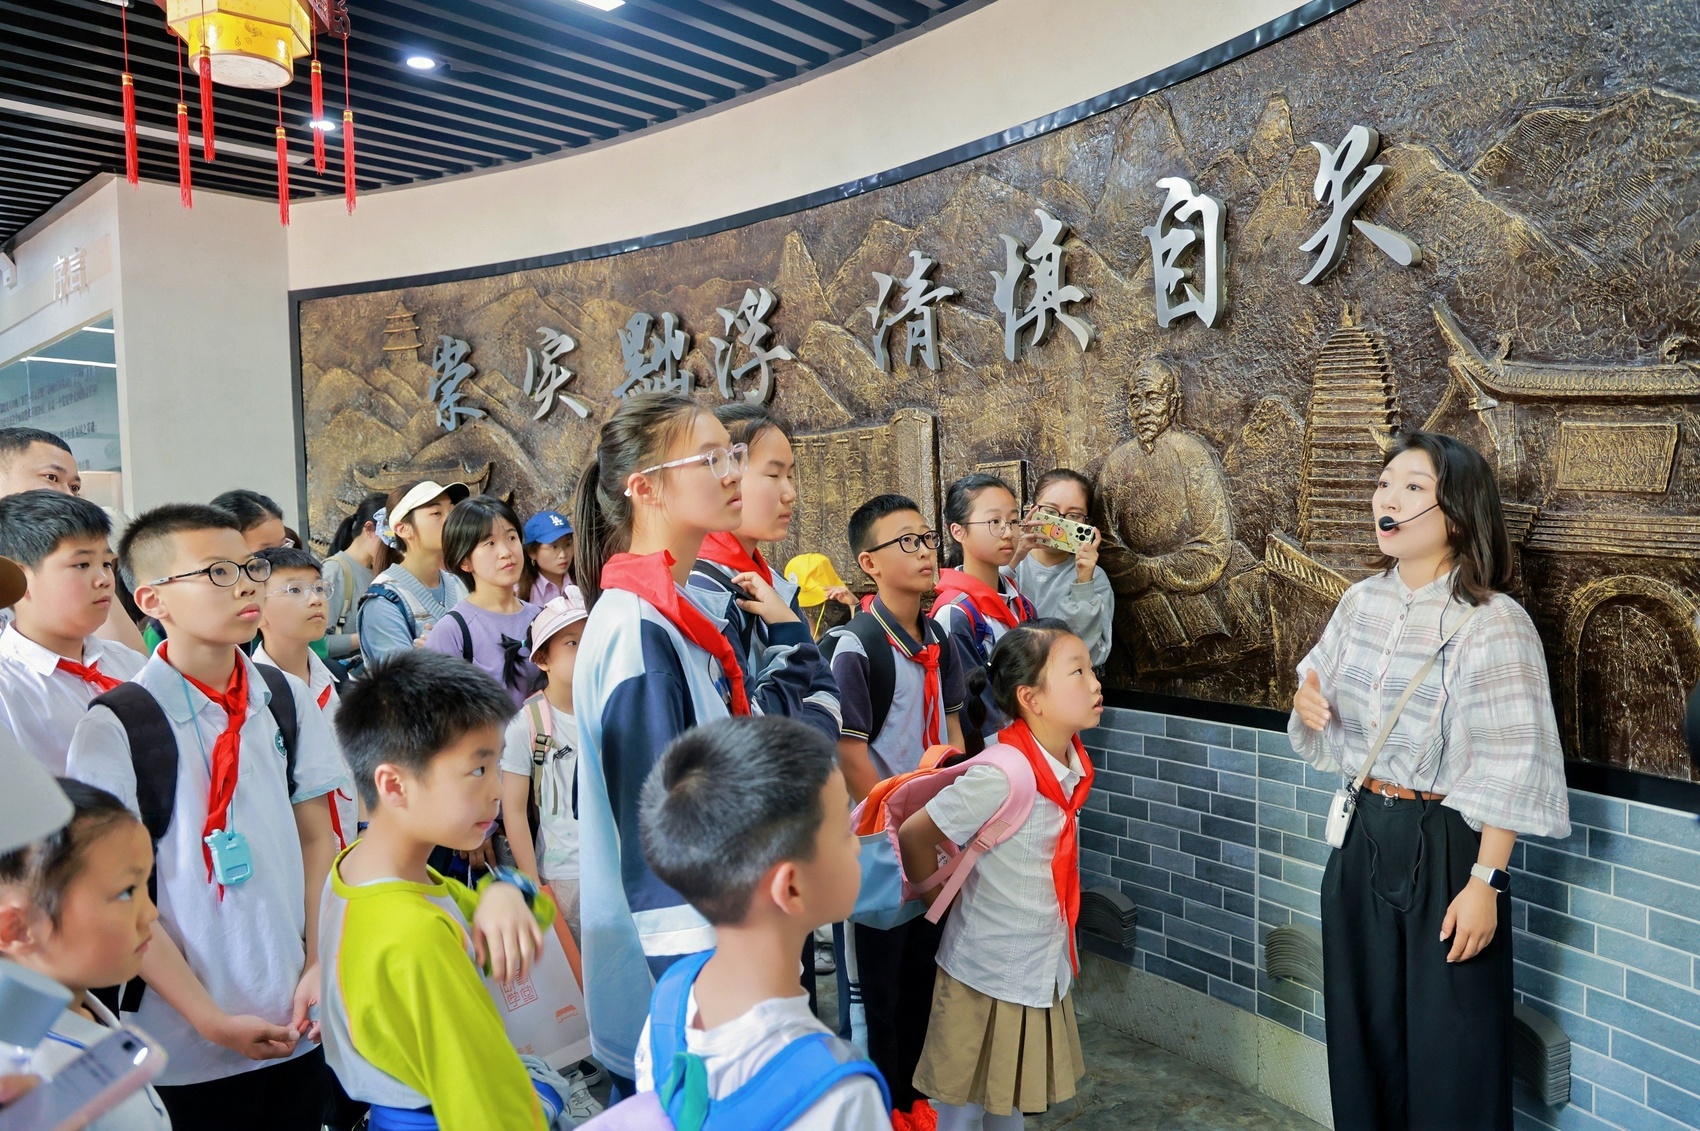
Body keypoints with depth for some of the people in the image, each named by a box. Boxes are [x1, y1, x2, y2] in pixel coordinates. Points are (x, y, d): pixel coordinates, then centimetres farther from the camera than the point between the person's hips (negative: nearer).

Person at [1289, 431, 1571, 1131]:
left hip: (1446, 846, -6)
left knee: (1447, 1046, 9)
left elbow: (1513, 771, -16)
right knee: (1362, 1027, 18)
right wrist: (1307, 704, -5)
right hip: (1362, 836, 6)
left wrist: (1485, 883, -17)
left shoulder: (1493, 623, -16)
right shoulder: (1361, 602, 3)